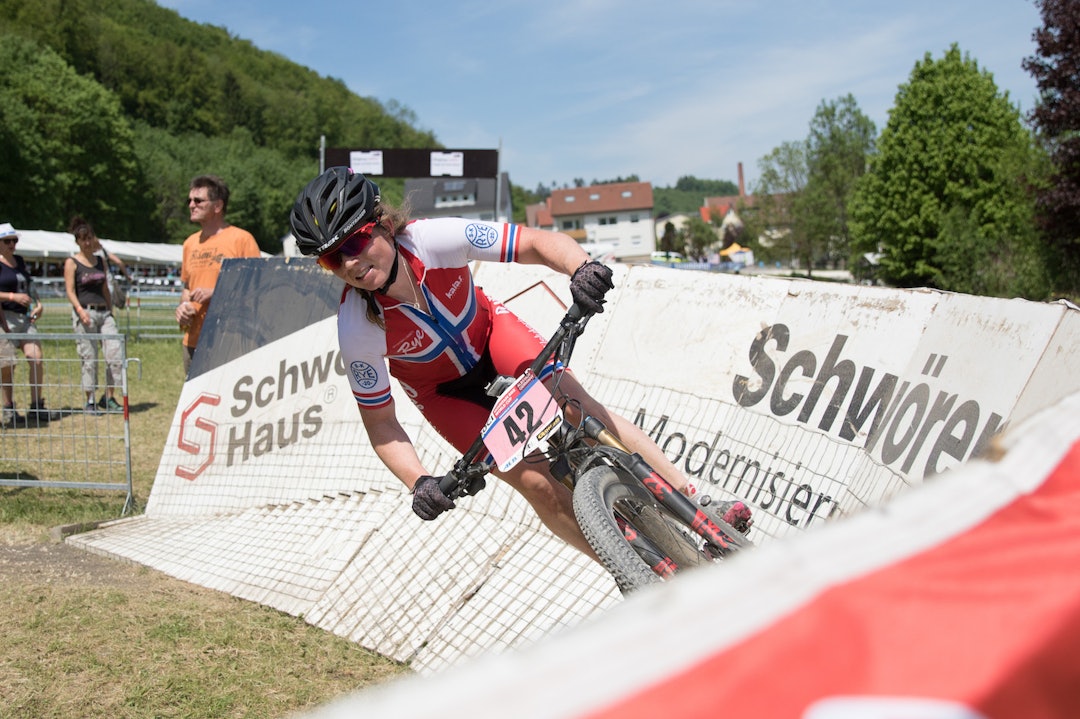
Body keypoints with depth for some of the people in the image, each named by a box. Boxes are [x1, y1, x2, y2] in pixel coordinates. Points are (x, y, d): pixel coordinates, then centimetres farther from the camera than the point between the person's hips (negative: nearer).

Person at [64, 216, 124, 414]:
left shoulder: (100, 261, 15)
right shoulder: (72, 263, 0)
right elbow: (70, 291, -7)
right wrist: (80, 310, -21)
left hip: (103, 312, 5)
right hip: (84, 313, -5)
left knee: (116, 353, -6)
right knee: (89, 359, -3)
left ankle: (109, 398, 4)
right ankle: (90, 401, 6)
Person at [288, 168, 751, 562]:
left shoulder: (434, 238, -34)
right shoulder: (357, 330, -32)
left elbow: (540, 243, -31)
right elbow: (380, 423, -19)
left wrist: (581, 267, -53)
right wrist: (418, 483, -35)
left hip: (489, 335, 1)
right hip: (445, 392, -1)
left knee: (579, 408, -23)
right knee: (536, 483, -14)